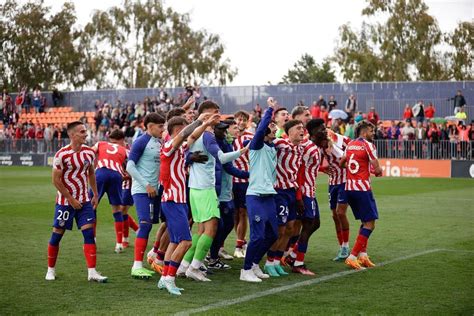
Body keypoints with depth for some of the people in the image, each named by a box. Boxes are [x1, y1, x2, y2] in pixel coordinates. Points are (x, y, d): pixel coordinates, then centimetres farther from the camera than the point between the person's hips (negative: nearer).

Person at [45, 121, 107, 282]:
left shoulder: (89, 152, 1)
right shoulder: (62, 155, -16)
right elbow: (56, 180, -13)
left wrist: (95, 195, 11)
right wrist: (71, 199, -12)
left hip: (84, 201, 4)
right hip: (65, 201, -4)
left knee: (89, 233, -5)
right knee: (57, 234, 4)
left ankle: (92, 272, -6)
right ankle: (51, 269, 21)